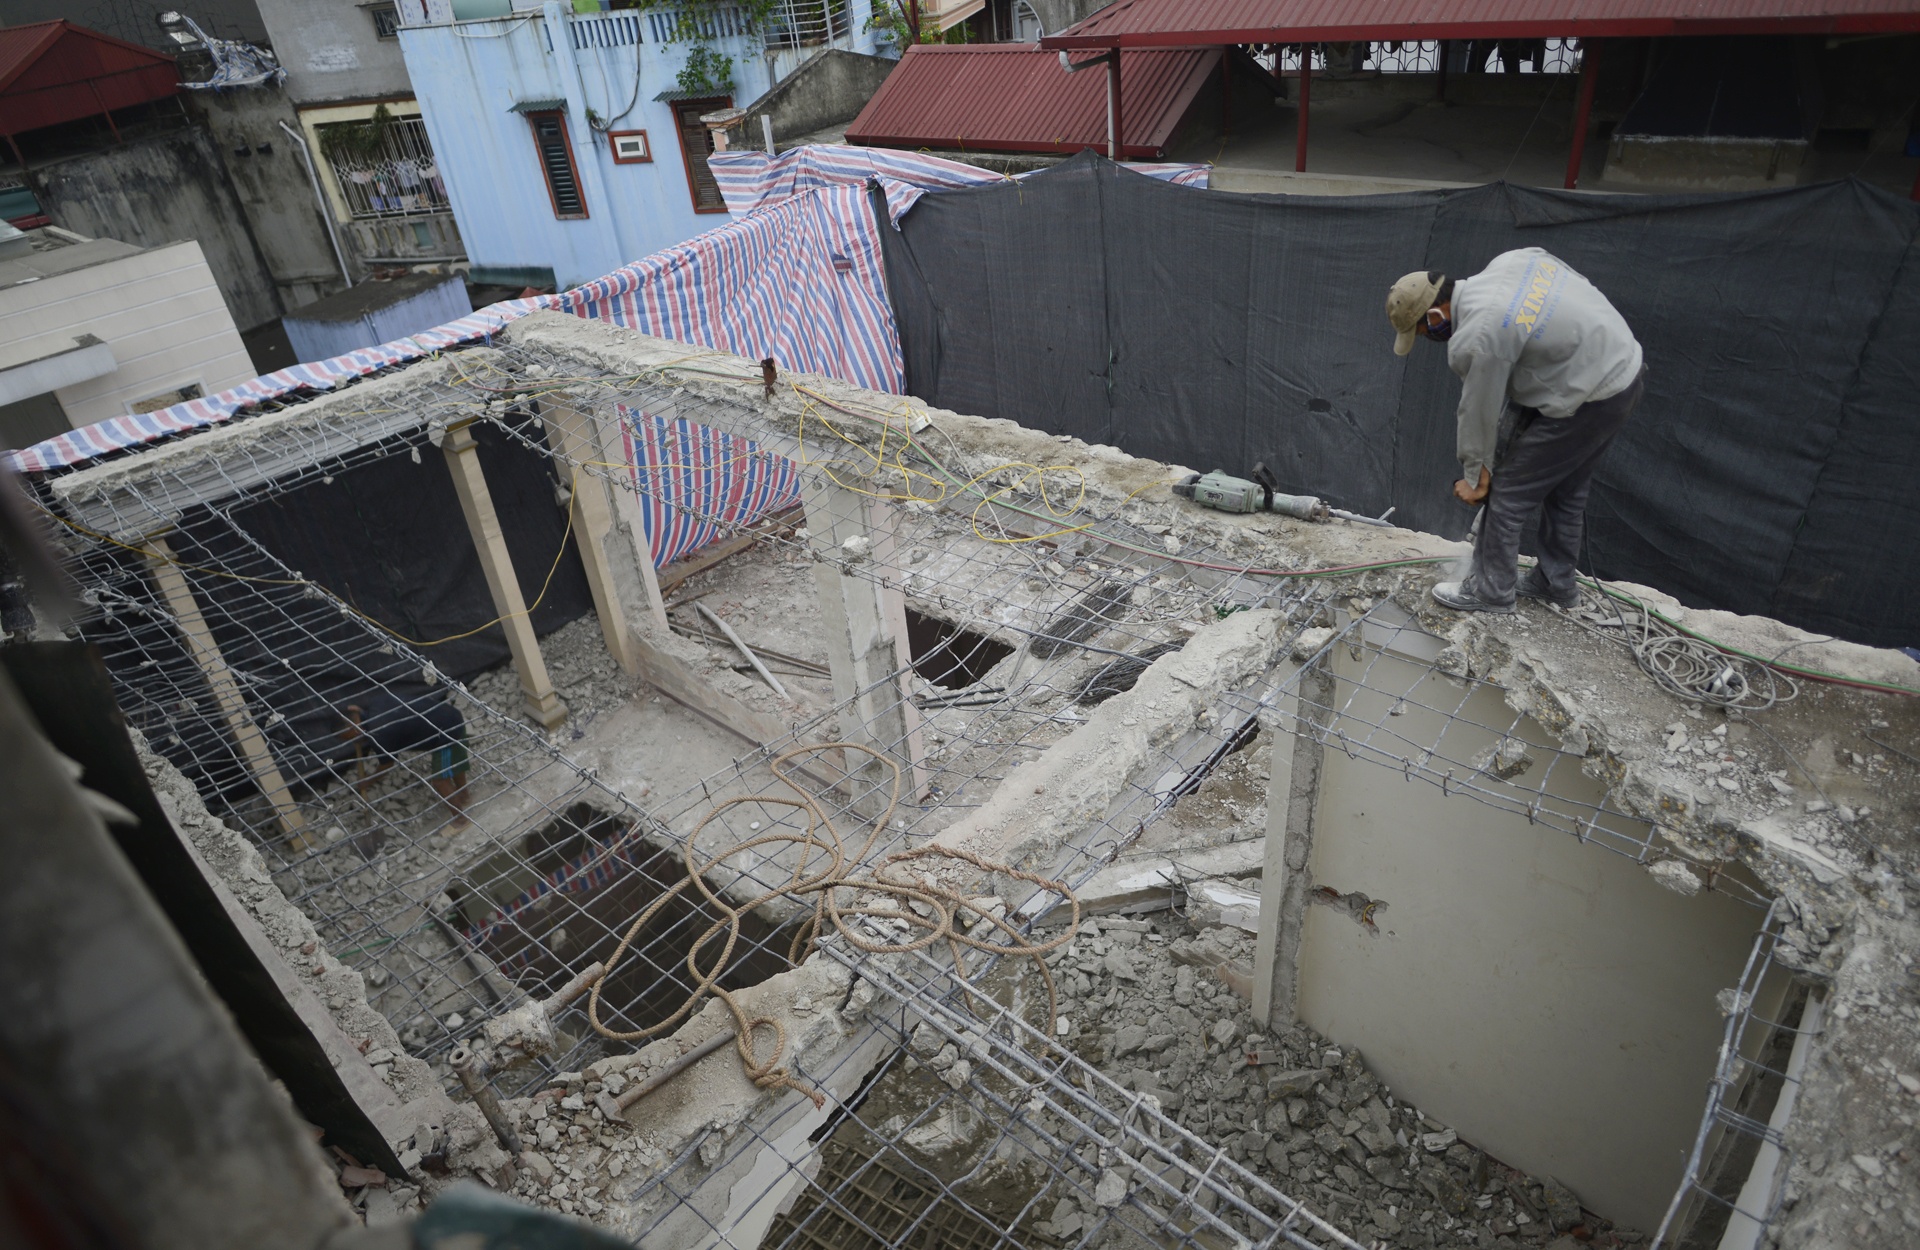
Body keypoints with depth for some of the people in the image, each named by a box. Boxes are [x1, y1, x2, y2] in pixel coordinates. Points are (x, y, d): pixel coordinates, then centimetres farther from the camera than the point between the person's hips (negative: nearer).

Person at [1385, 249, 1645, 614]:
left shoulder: (1478, 337, -25)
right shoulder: (1511, 260, -1)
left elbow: (1478, 413, -13)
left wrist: (1474, 476, 3)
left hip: (1587, 400, -9)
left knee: (1508, 491, 2)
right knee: (1566, 489, 23)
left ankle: (1490, 591, 15)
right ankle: (1556, 581, 38)